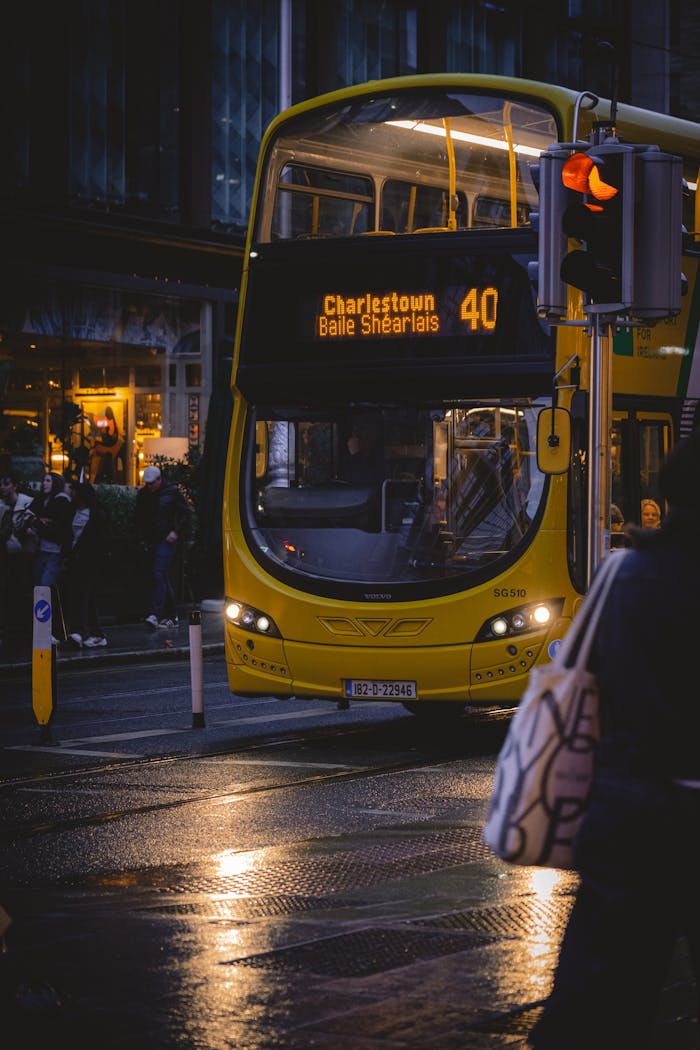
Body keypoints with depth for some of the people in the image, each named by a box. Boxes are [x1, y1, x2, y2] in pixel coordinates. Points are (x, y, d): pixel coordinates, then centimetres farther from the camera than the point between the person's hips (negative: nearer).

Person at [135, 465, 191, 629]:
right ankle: (171, 616, 15)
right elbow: (139, 519, 18)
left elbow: (185, 512, 1)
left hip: (168, 539, -5)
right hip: (152, 540, 5)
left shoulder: (172, 491, -3)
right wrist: (142, 538, 8)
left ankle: (155, 614, -25)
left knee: (160, 574, -18)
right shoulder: (142, 495, 9)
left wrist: (176, 532, -8)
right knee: (164, 578, 9)